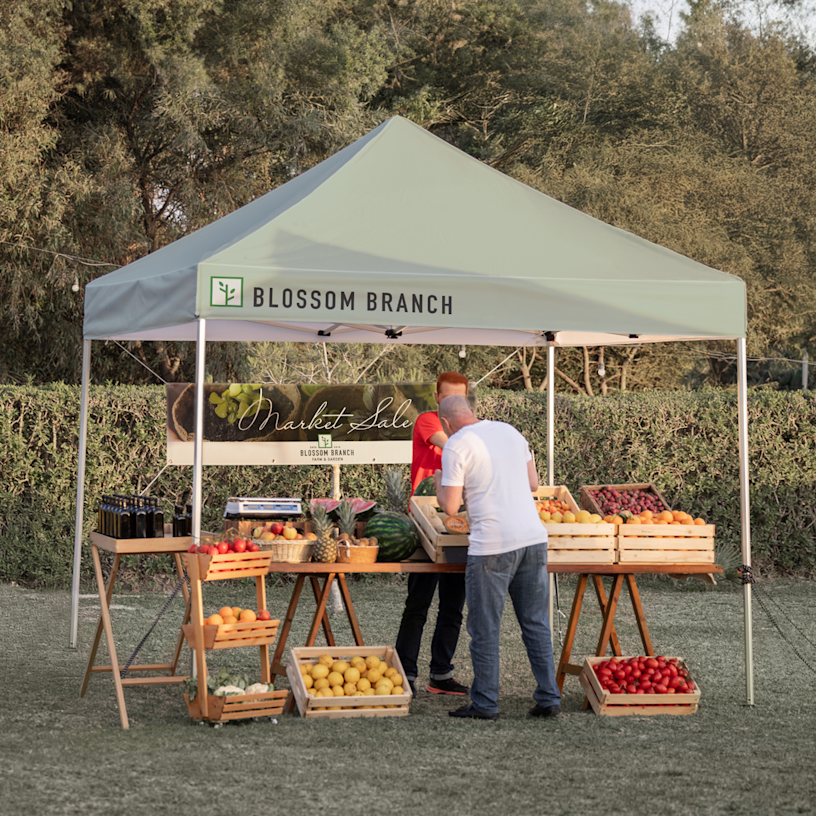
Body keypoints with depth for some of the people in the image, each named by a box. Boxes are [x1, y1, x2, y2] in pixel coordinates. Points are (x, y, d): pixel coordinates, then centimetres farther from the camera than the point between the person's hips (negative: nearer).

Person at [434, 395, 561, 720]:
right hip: (533, 536, 6)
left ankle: (485, 703, 8)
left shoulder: (457, 445, -4)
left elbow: (450, 506, -5)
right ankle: (548, 698, 10)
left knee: (485, 629, 4)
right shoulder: (511, 432, 14)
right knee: (536, 623, 11)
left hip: (493, 545, -6)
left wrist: (439, 482, 15)